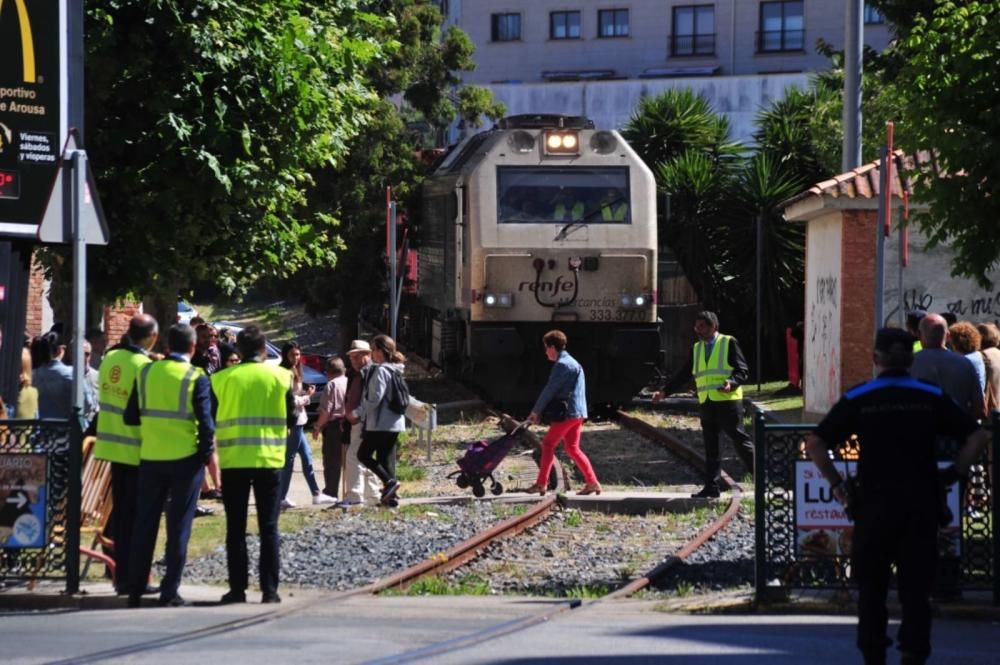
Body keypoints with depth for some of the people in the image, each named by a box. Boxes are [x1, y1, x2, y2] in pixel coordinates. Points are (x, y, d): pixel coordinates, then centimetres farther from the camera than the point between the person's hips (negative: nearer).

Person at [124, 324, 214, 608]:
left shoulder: (146, 372, 1)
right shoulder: (196, 378, -9)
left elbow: (131, 417, 2)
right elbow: (206, 423, -14)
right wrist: (205, 453, 0)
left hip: (151, 457, 3)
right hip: (185, 458, -3)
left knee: (145, 523, 10)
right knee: (178, 526, 3)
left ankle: (135, 590, 12)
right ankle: (169, 592, 2)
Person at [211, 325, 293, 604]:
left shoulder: (222, 378, -2)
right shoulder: (281, 376, -1)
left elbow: (213, 419, 2)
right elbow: (291, 419, 5)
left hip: (233, 459, 0)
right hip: (269, 459, 0)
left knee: (236, 528, 6)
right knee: (268, 527, 5)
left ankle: (237, 589, 4)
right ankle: (269, 589, 2)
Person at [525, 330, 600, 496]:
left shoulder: (562, 364, -12)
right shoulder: (571, 362, 20)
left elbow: (550, 390, -13)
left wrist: (536, 411, -6)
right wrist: (541, 410, 14)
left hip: (567, 413, -9)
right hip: (577, 413, 9)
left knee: (548, 444, -3)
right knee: (572, 448, 11)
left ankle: (541, 484, -3)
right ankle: (592, 482, 5)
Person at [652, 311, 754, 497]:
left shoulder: (729, 343, 0)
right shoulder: (697, 349, 17)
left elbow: (742, 370, -5)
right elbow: (683, 375, 18)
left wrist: (732, 383, -24)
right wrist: (664, 391, 11)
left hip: (728, 401, -6)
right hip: (706, 403, 6)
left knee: (740, 440, -5)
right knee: (710, 448, 4)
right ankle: (712, 487, 5)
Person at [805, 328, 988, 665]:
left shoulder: (857, 399, -2)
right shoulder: (932, 397, 1)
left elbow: (814, 443, -5)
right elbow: (978, 435, -2)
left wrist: (836, 483, 2)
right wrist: (954, 473, 4)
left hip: (874, 504, 0)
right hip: (922, 505, 1)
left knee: (872, 586, 13)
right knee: (916, 586, 6)